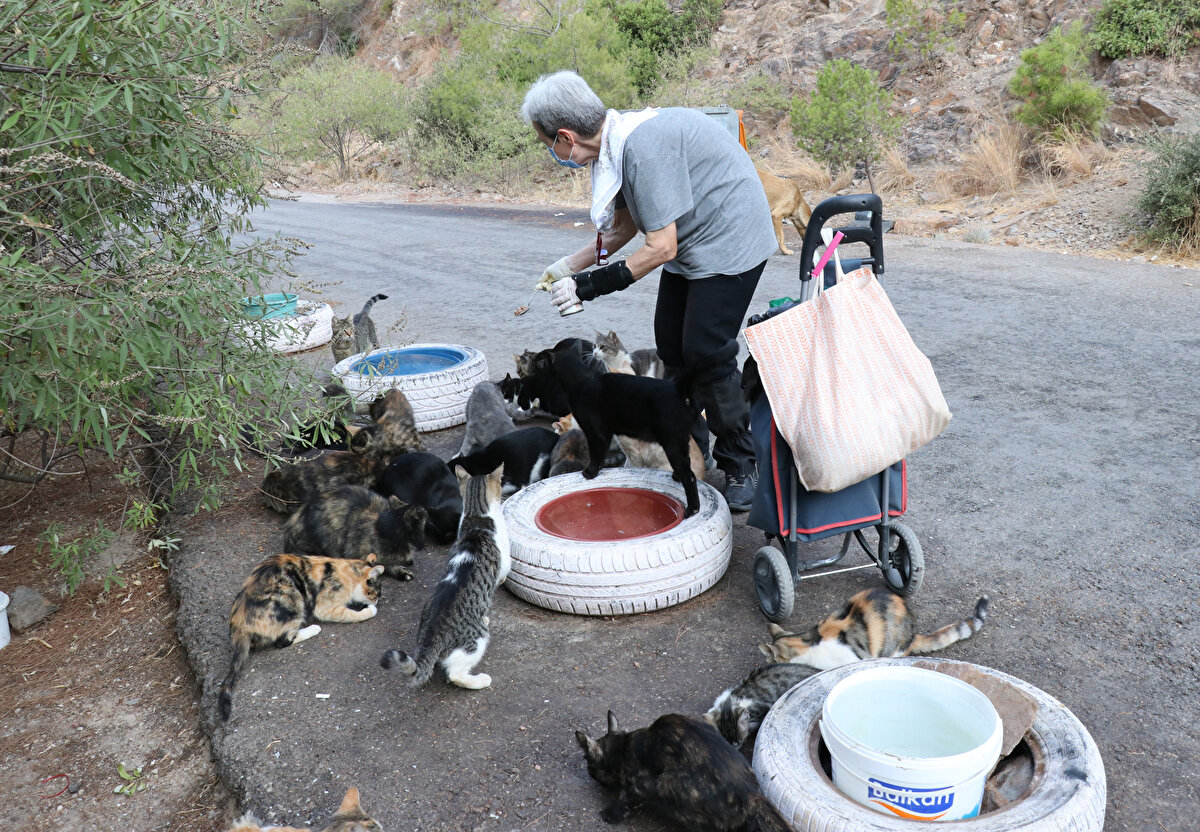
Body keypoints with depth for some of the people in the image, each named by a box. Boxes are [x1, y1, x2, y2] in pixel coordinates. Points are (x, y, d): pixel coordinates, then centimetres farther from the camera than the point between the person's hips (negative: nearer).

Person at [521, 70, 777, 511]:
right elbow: (623, 227, 11)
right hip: (689, 240, 9)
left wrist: (595, 284, -22)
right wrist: (570, 264, 8)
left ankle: (739, 466, 6)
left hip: (728, 239, -9)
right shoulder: (612, 141, -2)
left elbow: (661, 247, -28)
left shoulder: (643, 146, -31)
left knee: (705, 352, -10)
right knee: (671, 344, 8)